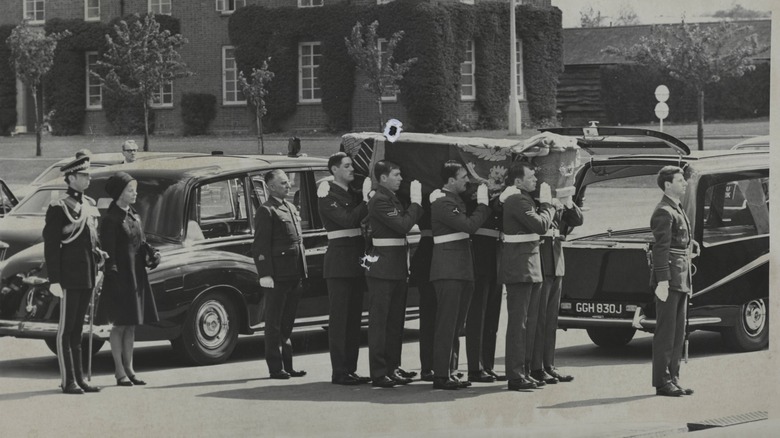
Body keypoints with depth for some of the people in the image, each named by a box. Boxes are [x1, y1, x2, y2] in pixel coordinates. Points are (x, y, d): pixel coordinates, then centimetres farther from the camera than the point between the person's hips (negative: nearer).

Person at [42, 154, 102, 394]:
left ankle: (79, 378, 17)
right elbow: (50, 246, -11)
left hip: (88, 277, 7)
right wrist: (54, 280, -15)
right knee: (66, 329, -2)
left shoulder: (90, 205, 12)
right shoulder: (59, 208, -9)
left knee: (78, 329, 13)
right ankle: (68, 381, 0)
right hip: (69, 277, -7)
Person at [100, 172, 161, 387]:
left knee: (131, 325, 12)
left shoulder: (134, 216, 12)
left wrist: (152, 254, -1)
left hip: (137, 275, 8)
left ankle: (129, 368, 19)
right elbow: (108, 251, -15)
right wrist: (113, 272, -22)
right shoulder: (111, 219, -11)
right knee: (120, 325, -1)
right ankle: (119, 371, 5)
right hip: (120, 278, -8)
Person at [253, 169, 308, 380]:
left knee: (287, 323, 13)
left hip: (294, 275, 8)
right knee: (274, 323, 0)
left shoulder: (291, 208, 18)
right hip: (277, 276, -8)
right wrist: (265, 275, -18)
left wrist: (302, 271, 16)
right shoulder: (266, 212, -8)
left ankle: (287, 365, 18)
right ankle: (275, 367, 4)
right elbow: (260, 246, -12)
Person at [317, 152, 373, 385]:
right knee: (339, 316, -7)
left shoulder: (353, 194, 16)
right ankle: (339, 372, -6)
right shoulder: (328, 196, -8)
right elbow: (348, 219, -21)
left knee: (353, 316, 9)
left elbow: (360, 219, 10)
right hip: (339, 259, -8)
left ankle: (350, 369, 13)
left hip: (356, 259, 8)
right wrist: (366, 200, -21)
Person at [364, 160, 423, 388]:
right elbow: (403, 225, -22)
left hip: (397, 267, 10)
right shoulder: (379, 201, -14)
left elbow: (407, 224, 13)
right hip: (382, 267, -10)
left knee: (395, 321, 12)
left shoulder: (393, 199, 16)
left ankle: (392, 368, 18)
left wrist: (417, 201, 6)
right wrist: (415, 202, -13)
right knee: (379, 320, -5)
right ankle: (379, 373, -3)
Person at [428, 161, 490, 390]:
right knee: (447, 324, -9)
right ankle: (441, 375, -9)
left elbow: (467, 224, 17)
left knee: (456, 325, 12)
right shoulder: (443, 203, -14)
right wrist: (482, 203, -11)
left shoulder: (455, 200, 17)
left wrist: (483, 201, 9)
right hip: (448, 270, -10)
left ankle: (450, 372, 17)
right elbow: (469, 225, -21)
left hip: (462, 270, 10)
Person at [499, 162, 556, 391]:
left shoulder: (522, 199, 17)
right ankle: (515, 375, -5)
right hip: (520, 267, -10)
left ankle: (522, 371, 18)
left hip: (529, 267, 10)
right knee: (518, 322, -7)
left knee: (528, 321, 12)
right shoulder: (517, 200, -15)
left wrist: (546, 205, 6)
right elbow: (541, 225, -20)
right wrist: (547, 204, -6)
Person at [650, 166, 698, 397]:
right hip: (669, 282, -10)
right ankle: (662, 382, -2)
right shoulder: (664, 213, -13)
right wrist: (662, 282, -24)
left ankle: (673, 378, 17)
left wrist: (691, 245, 9)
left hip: (681, 281, 10)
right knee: (665, 332, -6)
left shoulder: (679, 210, 18)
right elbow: (660, 248, -19)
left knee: (678, 332, 12)